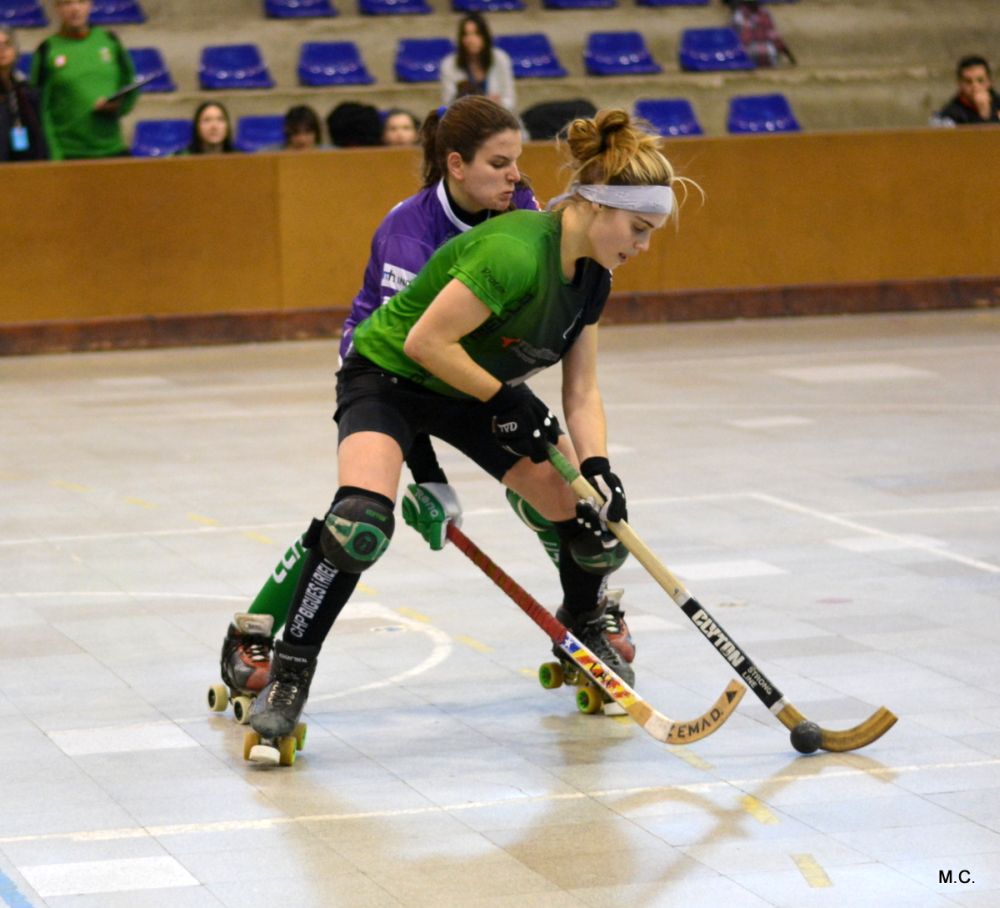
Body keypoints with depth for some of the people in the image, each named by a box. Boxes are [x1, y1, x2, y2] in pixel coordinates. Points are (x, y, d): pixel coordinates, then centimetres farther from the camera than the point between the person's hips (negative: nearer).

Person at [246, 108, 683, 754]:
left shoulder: (593, 275, -5)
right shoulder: (516, 252, -32)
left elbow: (582, 392, -1)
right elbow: (425, 341, -31)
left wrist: (597, 469, -16)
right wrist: (506, 402, -24)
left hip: (478, 390, 8)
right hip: (390, 378, -8)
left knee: (596, 522, 2)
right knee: (361, 522, -32)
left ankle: (583, 624, 33)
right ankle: (290, 672, -17)